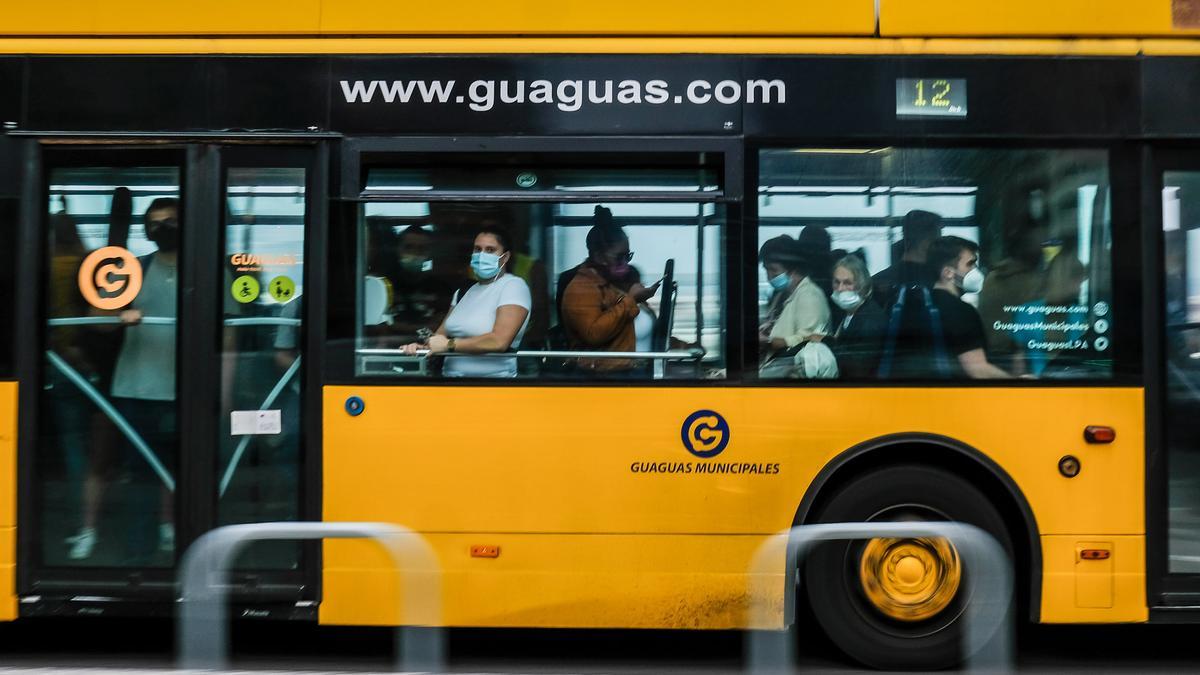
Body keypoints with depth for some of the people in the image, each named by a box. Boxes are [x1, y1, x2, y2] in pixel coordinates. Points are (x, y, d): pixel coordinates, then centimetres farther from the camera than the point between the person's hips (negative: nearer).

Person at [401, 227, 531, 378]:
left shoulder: (513, 286, -6)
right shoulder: (465, 291, 16)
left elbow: (499, 341, -18)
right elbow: (442, 333, 15)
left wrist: (449, 344, -12)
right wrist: (424, 345, -8)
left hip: (492, 375, -5)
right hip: (450, 373, 5)